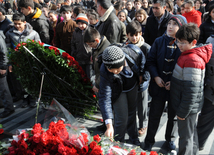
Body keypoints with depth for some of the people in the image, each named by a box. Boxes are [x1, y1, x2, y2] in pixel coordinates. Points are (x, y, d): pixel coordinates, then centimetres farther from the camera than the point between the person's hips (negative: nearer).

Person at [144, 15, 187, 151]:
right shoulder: (159, 41, -3)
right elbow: (151, 61, 3)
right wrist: (156, 77, -10)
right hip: (159, 85, 1)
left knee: (173, 115, 17)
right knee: (154, 114, 11)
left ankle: (170, 139, 41)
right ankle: (149, 140, 31)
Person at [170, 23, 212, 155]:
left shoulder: (193, 60, -26)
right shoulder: (187, 54, 5)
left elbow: (191, 90, -26)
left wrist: (183, 112, -19)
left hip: (188, 107, -10)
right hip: (191, 106, 10)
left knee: (186, 136, 7)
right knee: (191, 132, 25)